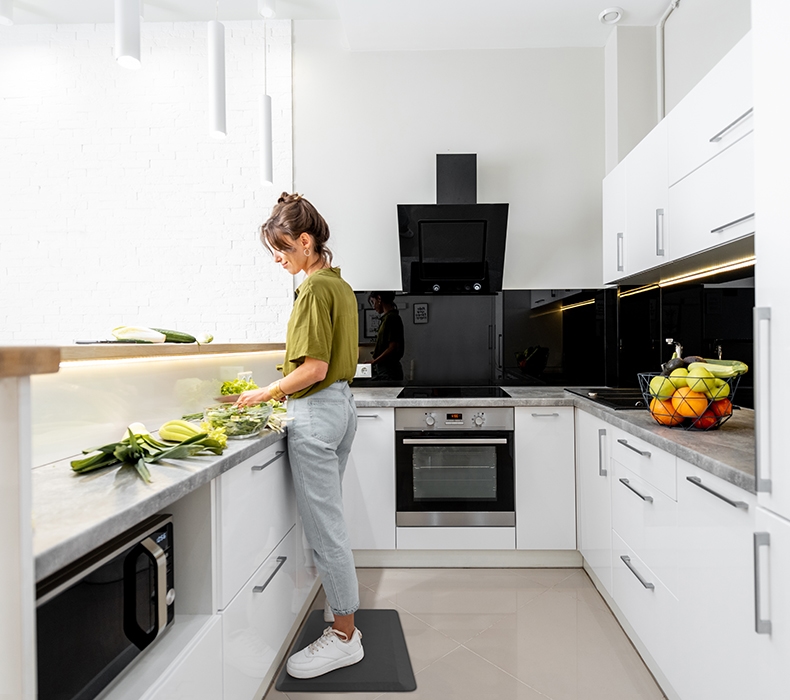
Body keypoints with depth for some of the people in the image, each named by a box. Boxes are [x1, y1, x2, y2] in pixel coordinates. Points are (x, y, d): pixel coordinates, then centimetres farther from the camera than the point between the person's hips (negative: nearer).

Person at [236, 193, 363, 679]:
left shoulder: (315, 287, -15)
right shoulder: (340, 284, 14)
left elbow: (314, 368, -21)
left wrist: (266, 393, -9)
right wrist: (284, 389, 16)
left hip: (317, 411, -10)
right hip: (343, 403, 10)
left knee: (324, 525, 1)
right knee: (330, 517, 19)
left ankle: (344, 637, 15)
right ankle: (343, 611, 34)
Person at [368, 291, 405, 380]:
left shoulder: (391, 318, -13)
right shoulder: (387, 317, 16)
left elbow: (392, 348, -19)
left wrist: (372, 363, -18)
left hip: (389, 371, -9)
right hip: (383, 369, 9)